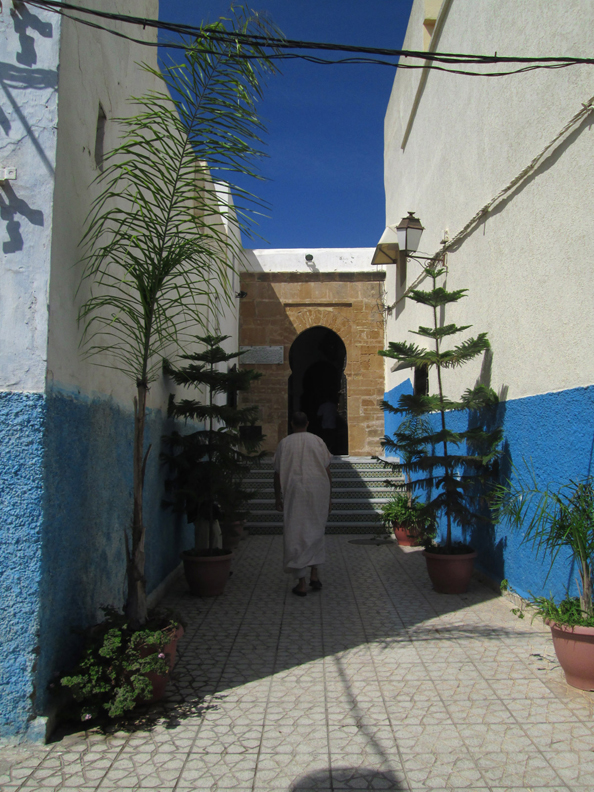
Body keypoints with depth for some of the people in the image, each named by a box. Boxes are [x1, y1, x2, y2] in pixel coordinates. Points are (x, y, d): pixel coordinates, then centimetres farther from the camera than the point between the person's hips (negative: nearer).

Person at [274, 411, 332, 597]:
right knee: (315, 532, 19)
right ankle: (314, 574, 12)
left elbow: (278, 474, 1)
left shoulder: (284, 443, 0)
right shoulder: (318, 441, 2)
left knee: (295, 535, 4)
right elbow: (327, 472, 2)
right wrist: (329, 498, 9)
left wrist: (278, 498, 9)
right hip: (318, 493, 2)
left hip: (294, 494, -1)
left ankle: (302, 583, 3)